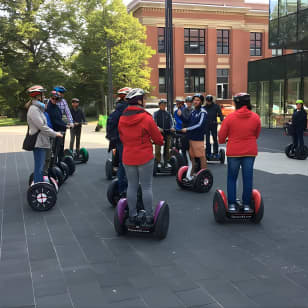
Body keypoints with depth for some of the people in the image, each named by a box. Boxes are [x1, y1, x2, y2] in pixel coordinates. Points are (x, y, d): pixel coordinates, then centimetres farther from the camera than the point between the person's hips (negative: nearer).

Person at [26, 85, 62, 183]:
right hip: (38, 142, -10)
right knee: (39, 167, -6)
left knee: (40, 166, 17)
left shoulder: (38, 108, 16)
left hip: (42, 142, 10)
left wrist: (53, 132, 14)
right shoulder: (33, 109, -16)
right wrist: (54, 134, -13)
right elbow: (41, 126, -19)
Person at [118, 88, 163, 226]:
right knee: (146, 187, 4)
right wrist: (150, 140, 17)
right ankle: (149, 217, 11)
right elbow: (159, 139, -6)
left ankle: (133, 216, 18)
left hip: (128, 158, 5)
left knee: (132, 186, 12)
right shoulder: (146, 118, -14)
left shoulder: (122, 119, 3)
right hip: (145, 158, -5)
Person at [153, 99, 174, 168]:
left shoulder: (168, 113, 12)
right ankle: (158, 162, 5)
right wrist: (158, 128, -24)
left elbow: (171, 121, 5)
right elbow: (154, 122, -5)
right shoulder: (156, 113, 5)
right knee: (158, 148, -5)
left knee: (167, 148, 5)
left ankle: (167, 162, 14)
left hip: (167, 133, 3)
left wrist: (172, 127, -17)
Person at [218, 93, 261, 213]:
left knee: (232, 178, 10)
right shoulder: (256, 117, -2)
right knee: (248, 178, 9)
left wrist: (223, 140, 18)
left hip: (233, 152, -2)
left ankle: (232, 204, 11)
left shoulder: (230, 117, -10)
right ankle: (246, 205, 14)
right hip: (250, 152, 2)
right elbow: (256, 135, 11)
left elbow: (221, 137, -4)